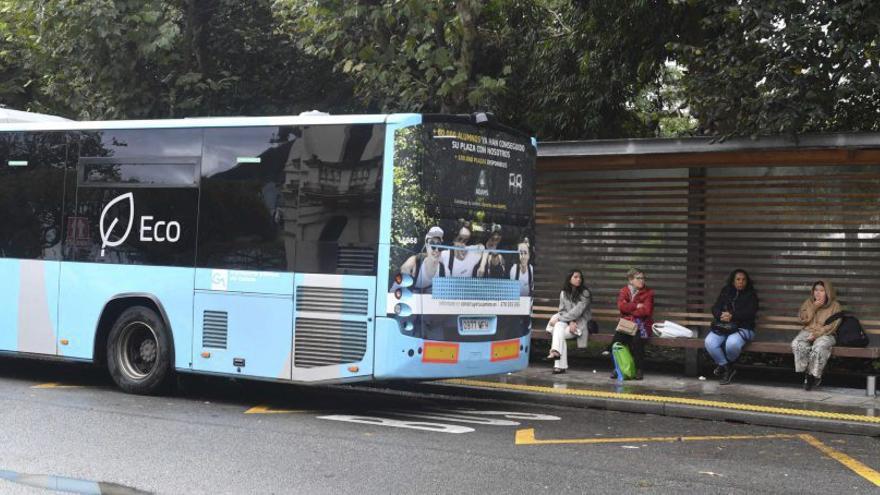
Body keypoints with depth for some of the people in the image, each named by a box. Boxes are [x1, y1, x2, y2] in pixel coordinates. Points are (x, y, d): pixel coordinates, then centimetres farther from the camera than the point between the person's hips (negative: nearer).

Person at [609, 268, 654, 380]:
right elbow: (621, 306, -8)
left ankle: (638, 369, -18)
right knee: (617, 337, -27)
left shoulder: (648, 292, 3)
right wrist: (636, 306, -13)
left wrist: (629, 309, -8)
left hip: (642, 324, -2)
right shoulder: (624, 291, 10)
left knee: (637, 338, -33)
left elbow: (646, 310, -10)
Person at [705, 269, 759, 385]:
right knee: (709, 342, -28)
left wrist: (732, 316, -21)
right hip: (723, 327, 3)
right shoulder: (725, 292, 17)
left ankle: (724, 364, -3)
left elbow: (750, 313, -7)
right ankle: (727, 368, -10)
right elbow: (715, 309, 8)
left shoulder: (751, 295, 8)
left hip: (743, 328, -3)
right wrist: (721, 315, -17)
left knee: (732, 343, -37)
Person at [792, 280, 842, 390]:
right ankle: (805, 373, -22)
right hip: (808, 331, 3)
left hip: (825, 334, -3)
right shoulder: (809, 302, 14)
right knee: (797, 344, -30)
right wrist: (814, 307, -8)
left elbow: (832, 325, -7)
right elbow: (803, 319, 3)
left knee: (818, 347, -37)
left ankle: (815, 376, -23)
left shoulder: (835, 305, 3)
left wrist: (817, 334, -17)